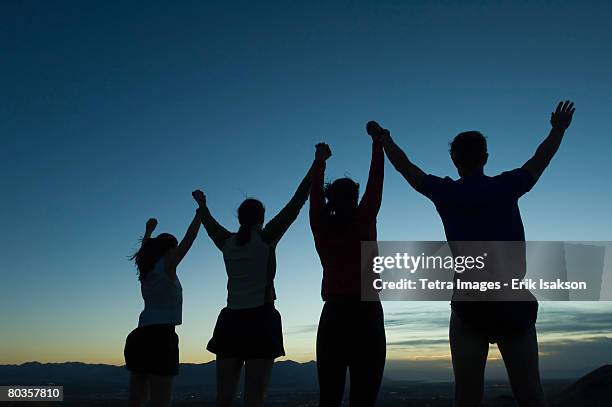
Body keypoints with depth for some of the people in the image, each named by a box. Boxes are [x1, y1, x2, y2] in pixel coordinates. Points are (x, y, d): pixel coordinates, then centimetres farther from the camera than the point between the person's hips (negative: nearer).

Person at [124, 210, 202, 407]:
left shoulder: (147, 269, 14)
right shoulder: (167, 266, -4)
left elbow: (145, 250, 36)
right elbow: (189, 237, -4)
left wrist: (149, 230, 49)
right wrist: (200, 211, 4)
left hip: (139, 337, 8)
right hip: (160, 336, -8)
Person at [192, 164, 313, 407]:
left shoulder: (227, 242, 10)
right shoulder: (266, 237, -1)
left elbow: (209, 224, 30)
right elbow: (297, 203, -1)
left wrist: (202, 204, 51)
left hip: (231, 322, 5)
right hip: (260, 320, -5)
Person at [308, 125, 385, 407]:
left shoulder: (321, 227, 5)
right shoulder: (363, 221, -2)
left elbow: (315, 194, 20)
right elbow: (375, 183, 8)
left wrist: (320, 162, 35)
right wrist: (377, 143, 20)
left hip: (333, 316, 4)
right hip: (365, 313, -3)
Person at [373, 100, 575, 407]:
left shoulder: (445, 193, 2)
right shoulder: (507, 186, 4)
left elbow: (404, 166, 16)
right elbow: (541, 159, 23)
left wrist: (384, 139, 33)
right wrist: (559, 129, 41)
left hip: (469, 306, -1)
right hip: (513, 305, 1)